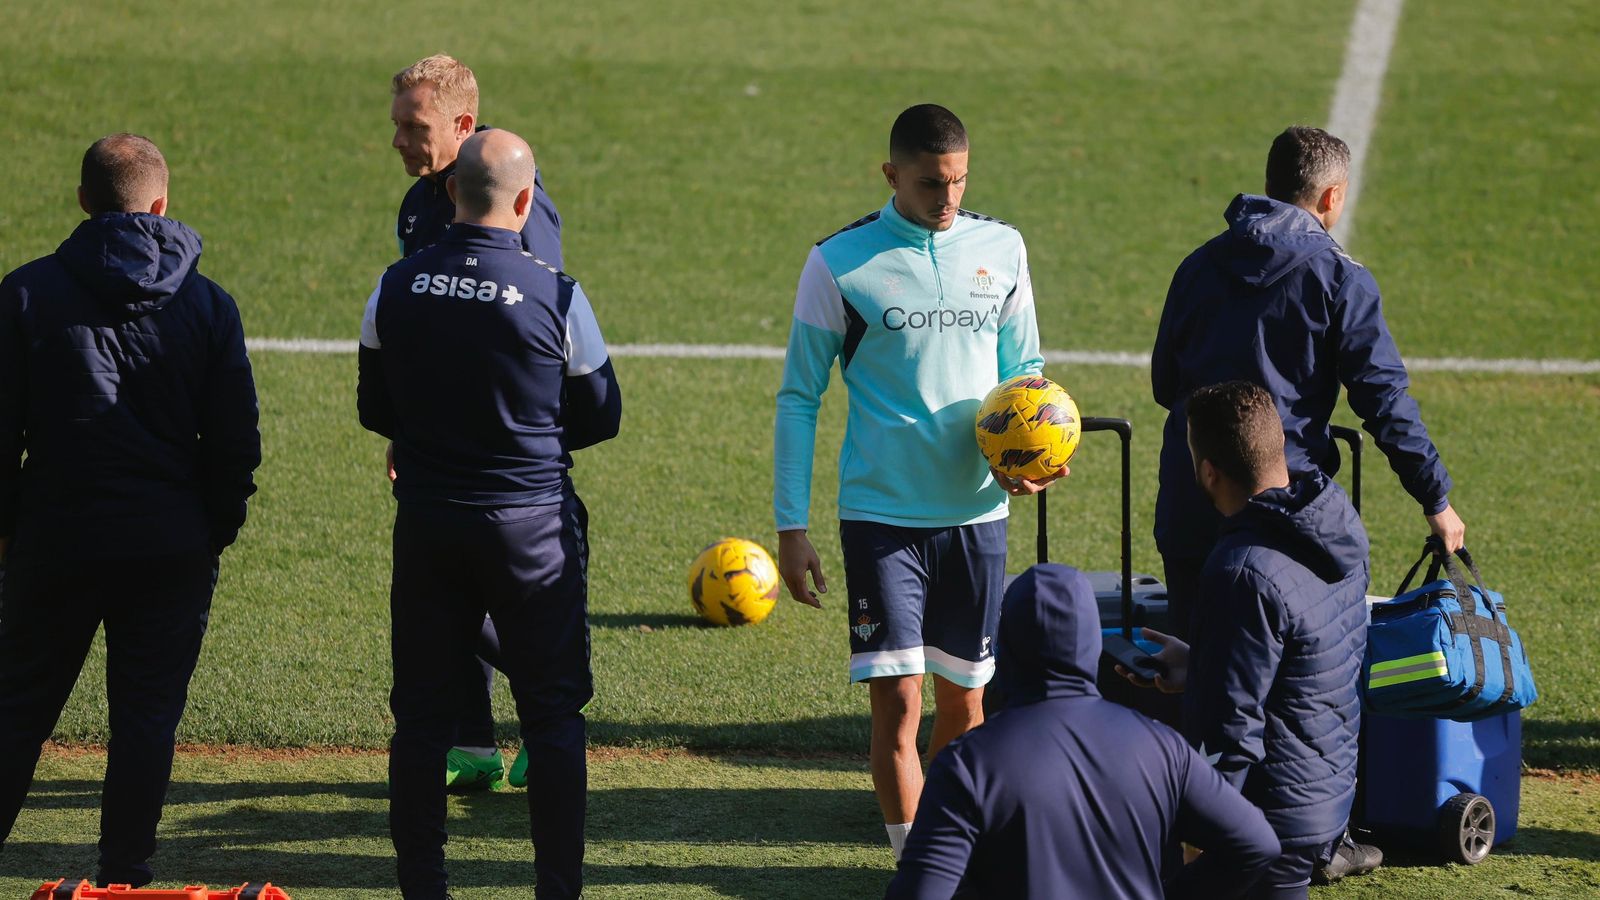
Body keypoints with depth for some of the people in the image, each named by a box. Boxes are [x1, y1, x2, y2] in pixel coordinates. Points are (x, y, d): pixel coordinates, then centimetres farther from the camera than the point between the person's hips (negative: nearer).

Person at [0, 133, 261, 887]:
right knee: (147, 713, 5)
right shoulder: (209, 304, 0)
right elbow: (236, 437, 1)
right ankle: (124, 876, 4)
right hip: (172, 544, 0)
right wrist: (219, 528, 12)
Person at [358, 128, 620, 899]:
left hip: (427, 521, 3)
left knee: (421, 713, 10)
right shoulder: (556, 297, -12)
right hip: (532, 525, -3)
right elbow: (600, 416, -1)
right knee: (553, 714, 6)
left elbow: (374, 410, 8)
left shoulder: (397, 289, -3)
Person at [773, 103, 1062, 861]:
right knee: (896, 699, -8)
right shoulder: (841, 264, -5)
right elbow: (799, 397, 0)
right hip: (881, 512, -3)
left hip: (976, 511, 3)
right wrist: (791, 527, -3)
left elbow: (1024, 366, 15)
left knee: (964, 700, 10)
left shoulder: (1000, 249, 5)